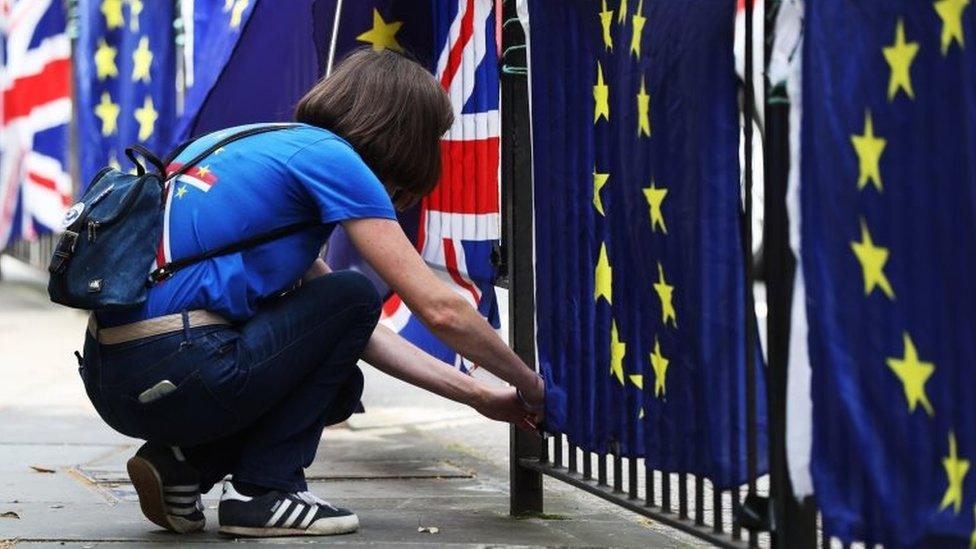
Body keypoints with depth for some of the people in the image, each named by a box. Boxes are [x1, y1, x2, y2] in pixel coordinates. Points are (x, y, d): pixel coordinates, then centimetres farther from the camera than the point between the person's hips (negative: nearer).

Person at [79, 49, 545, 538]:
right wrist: (530, 385, 10)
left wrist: (477, 395, 25)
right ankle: (263, 491, 4)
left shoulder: (264, 146, 23)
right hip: (173, 375, -9)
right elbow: (440, 309, -6)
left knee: (337, 383, 26)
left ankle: (181, 461, 9)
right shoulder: (328, 156, -4)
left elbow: (357, 333, 26)